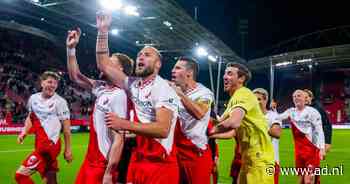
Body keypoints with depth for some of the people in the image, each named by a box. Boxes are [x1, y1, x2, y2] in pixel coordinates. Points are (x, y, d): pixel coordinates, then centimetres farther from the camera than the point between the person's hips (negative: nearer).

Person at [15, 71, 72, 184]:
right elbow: (30, 118, 23)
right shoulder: (33, 98, 8)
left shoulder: (60, 102, -9)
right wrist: (24, 133, 6)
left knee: (21, 174, -12)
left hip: (49, 144, -6)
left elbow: (66, 127, -6)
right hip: (40, 144, 7)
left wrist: (68, 149, -5)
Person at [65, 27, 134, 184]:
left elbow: (119, 139, -23)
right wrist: (71, 48, 10)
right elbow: (75, 77, 19)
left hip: (104, 164, -8)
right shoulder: (101, 88, 6)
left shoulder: (119, 96, -20)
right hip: (91, 158, 8)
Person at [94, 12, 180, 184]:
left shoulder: (163, 89, -13)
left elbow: (163, 129, -24)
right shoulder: (133, 84, 9)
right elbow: (104, 66, 13)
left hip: (160, 164, -6)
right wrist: (103, 32, 6)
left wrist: (124, 124, -26)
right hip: (137, 160, 7)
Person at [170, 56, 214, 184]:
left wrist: (180, 94, -23)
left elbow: (199, 113, -29)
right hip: (176, 151, 5)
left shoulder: (204, 92, -8)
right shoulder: (173, 91, 9)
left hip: (197, 153, -5)